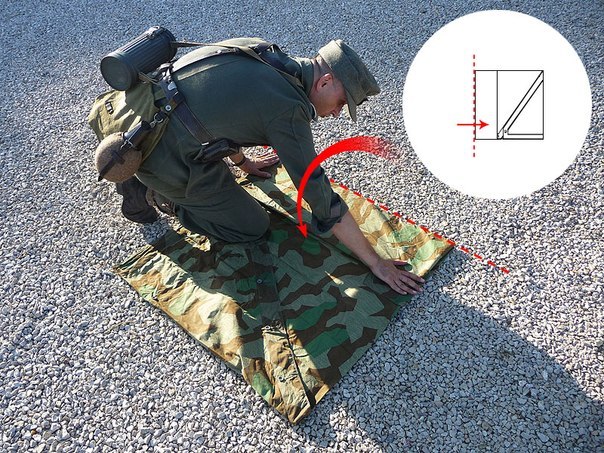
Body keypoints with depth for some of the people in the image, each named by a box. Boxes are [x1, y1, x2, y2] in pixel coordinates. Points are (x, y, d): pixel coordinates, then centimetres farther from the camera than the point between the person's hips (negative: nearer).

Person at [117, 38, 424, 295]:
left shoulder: (258, 49, 5)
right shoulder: (287, 110, -18)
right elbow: (321, 198, -17)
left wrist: (243, 162, 38)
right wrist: (376, 262, -7)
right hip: (167, 161, -8)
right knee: (253, 228, 7)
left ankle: (140, 172, 21)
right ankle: (155, 192, 5)